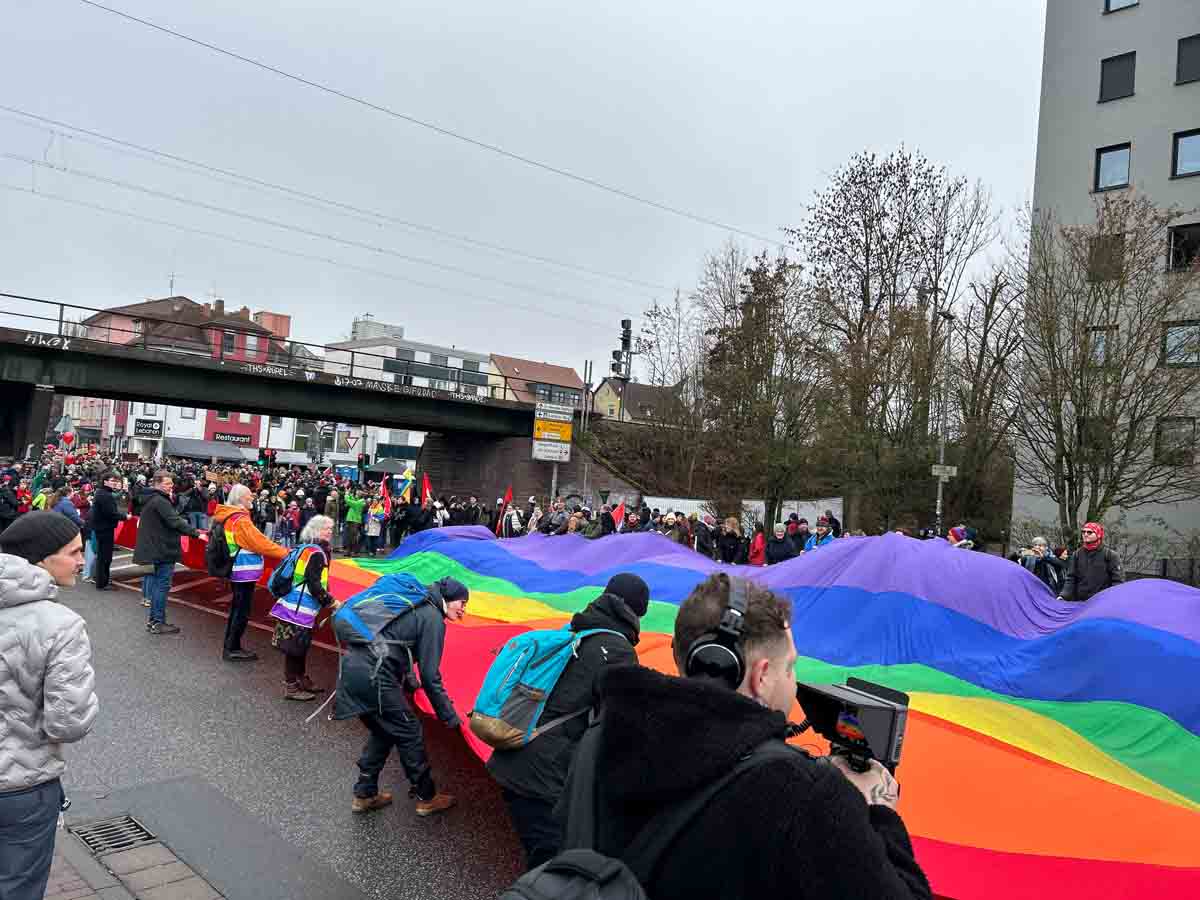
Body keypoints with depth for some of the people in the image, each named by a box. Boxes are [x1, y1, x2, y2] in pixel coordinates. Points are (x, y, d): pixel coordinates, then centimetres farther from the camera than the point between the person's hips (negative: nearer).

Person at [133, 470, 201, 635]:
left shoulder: (151, 499, 14)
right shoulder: (160, 501, -18)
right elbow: (174, 521, -26)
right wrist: (196, 533, -26)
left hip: (154, 549, 10)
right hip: (163, 549, -10)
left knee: (156, 583, 16)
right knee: (163, 584, -4)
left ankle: (153, 619, 23)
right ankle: (158, 623, 0)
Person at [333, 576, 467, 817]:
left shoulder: (415, 605, 20)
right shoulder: (432, 618, -6)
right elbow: (430, 675, -9)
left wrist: (408, 681, 43)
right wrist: (449, 716, -2)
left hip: (351, 665, 9)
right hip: (373, 677, -9)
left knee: (382, 732, 23)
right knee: (409, 733, 7)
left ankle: (364, 795, 30)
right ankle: (426, 798, 20)